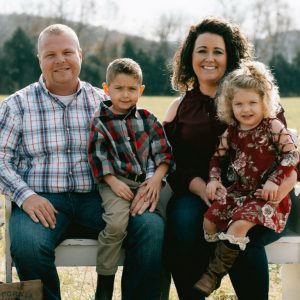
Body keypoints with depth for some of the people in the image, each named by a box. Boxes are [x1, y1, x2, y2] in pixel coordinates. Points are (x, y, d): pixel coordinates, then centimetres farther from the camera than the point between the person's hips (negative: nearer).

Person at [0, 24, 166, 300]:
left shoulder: (104, 103, 14)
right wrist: (25, 195, -15)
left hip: (96, 199, 2)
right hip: (42, 201, -1)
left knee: (153, 227, -25)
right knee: (28, 245, -35)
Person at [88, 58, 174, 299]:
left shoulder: (148, 119, 12)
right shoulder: (100, 121, 4)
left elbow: (163, 152, 8)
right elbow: (98, 156, -2)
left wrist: (157, 178, -7)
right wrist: (114, 182, -13)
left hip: (147, 181, 3)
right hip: (116, 182, -3)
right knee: (116, 223, -28)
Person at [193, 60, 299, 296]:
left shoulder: (273, 127, -11)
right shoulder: (232, 131, 5)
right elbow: (218, 157, 15)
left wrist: (274, 181, -23)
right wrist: (214, 179, -2)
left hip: (267, 195, -7)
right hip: (239, 191, 7)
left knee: (240, 223, -26)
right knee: (209, 220, -5)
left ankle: (214, 275, -15)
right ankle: (220, 265, 6)